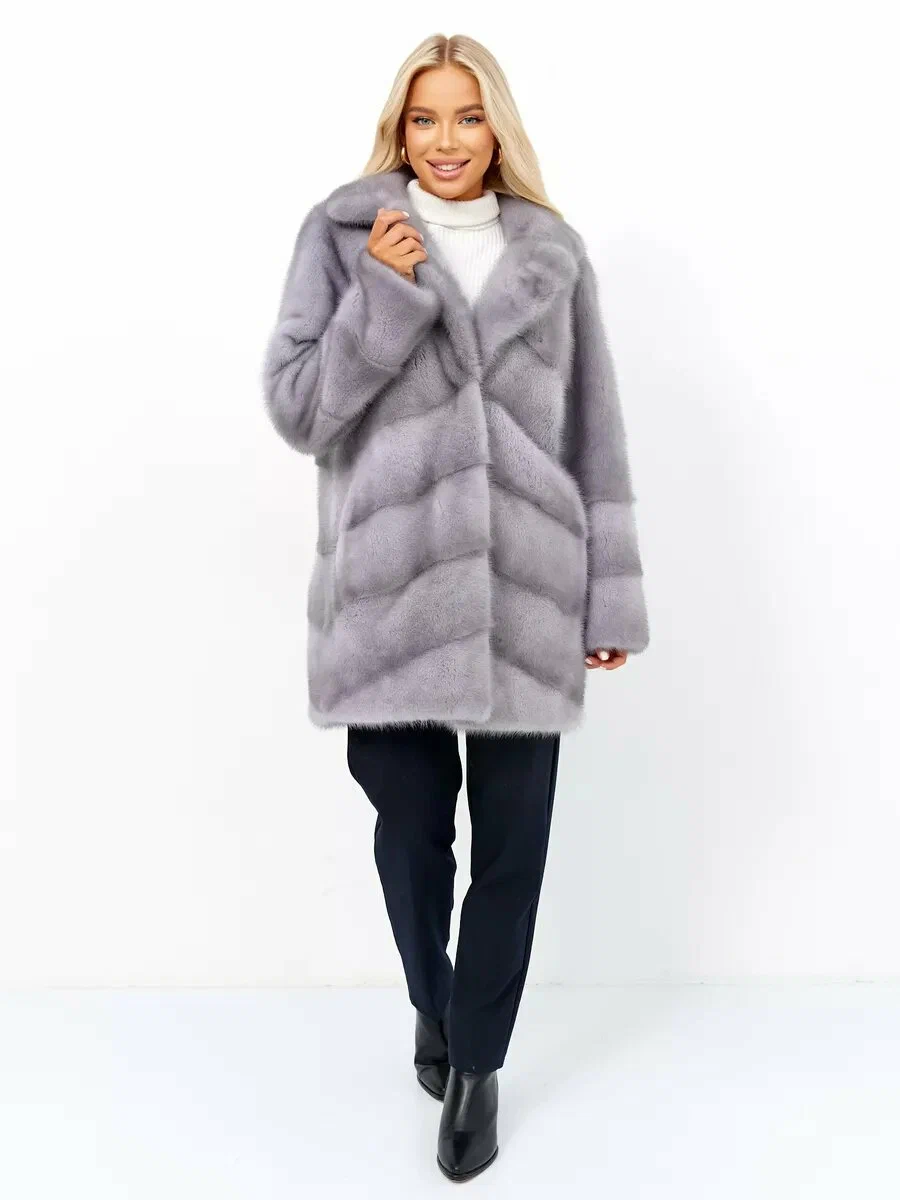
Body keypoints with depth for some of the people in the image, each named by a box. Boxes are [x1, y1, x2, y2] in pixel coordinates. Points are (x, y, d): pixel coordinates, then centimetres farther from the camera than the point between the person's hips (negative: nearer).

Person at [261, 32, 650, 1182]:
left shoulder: (554, 253, 9)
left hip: (527, 590, 1)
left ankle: (476, 1062, 28)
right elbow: (295, 409, -1)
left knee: (510, 845, 6)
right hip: (393, 590, -1)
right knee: (410, 829, 10)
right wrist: (383, 295, -11)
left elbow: (593, 437, 9)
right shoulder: (342, 235, 6)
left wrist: (613, 595, 6)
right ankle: (432, 1007, 41)